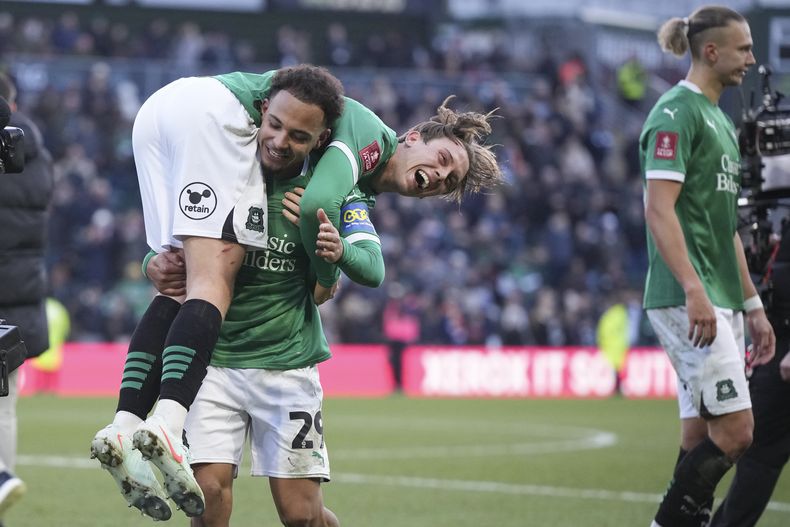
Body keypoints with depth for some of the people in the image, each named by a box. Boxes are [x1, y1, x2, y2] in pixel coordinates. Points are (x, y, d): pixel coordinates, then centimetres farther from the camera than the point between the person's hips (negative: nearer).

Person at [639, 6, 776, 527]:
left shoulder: (720, 119, 20)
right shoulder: (677, 113, -9)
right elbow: (659, 209, -19)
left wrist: (752, 304, 23)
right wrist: (694, 291, -26)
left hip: (720, 303, 10)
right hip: (687, 301, -10)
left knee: (702, 437, 7)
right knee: (734, 431, -13)